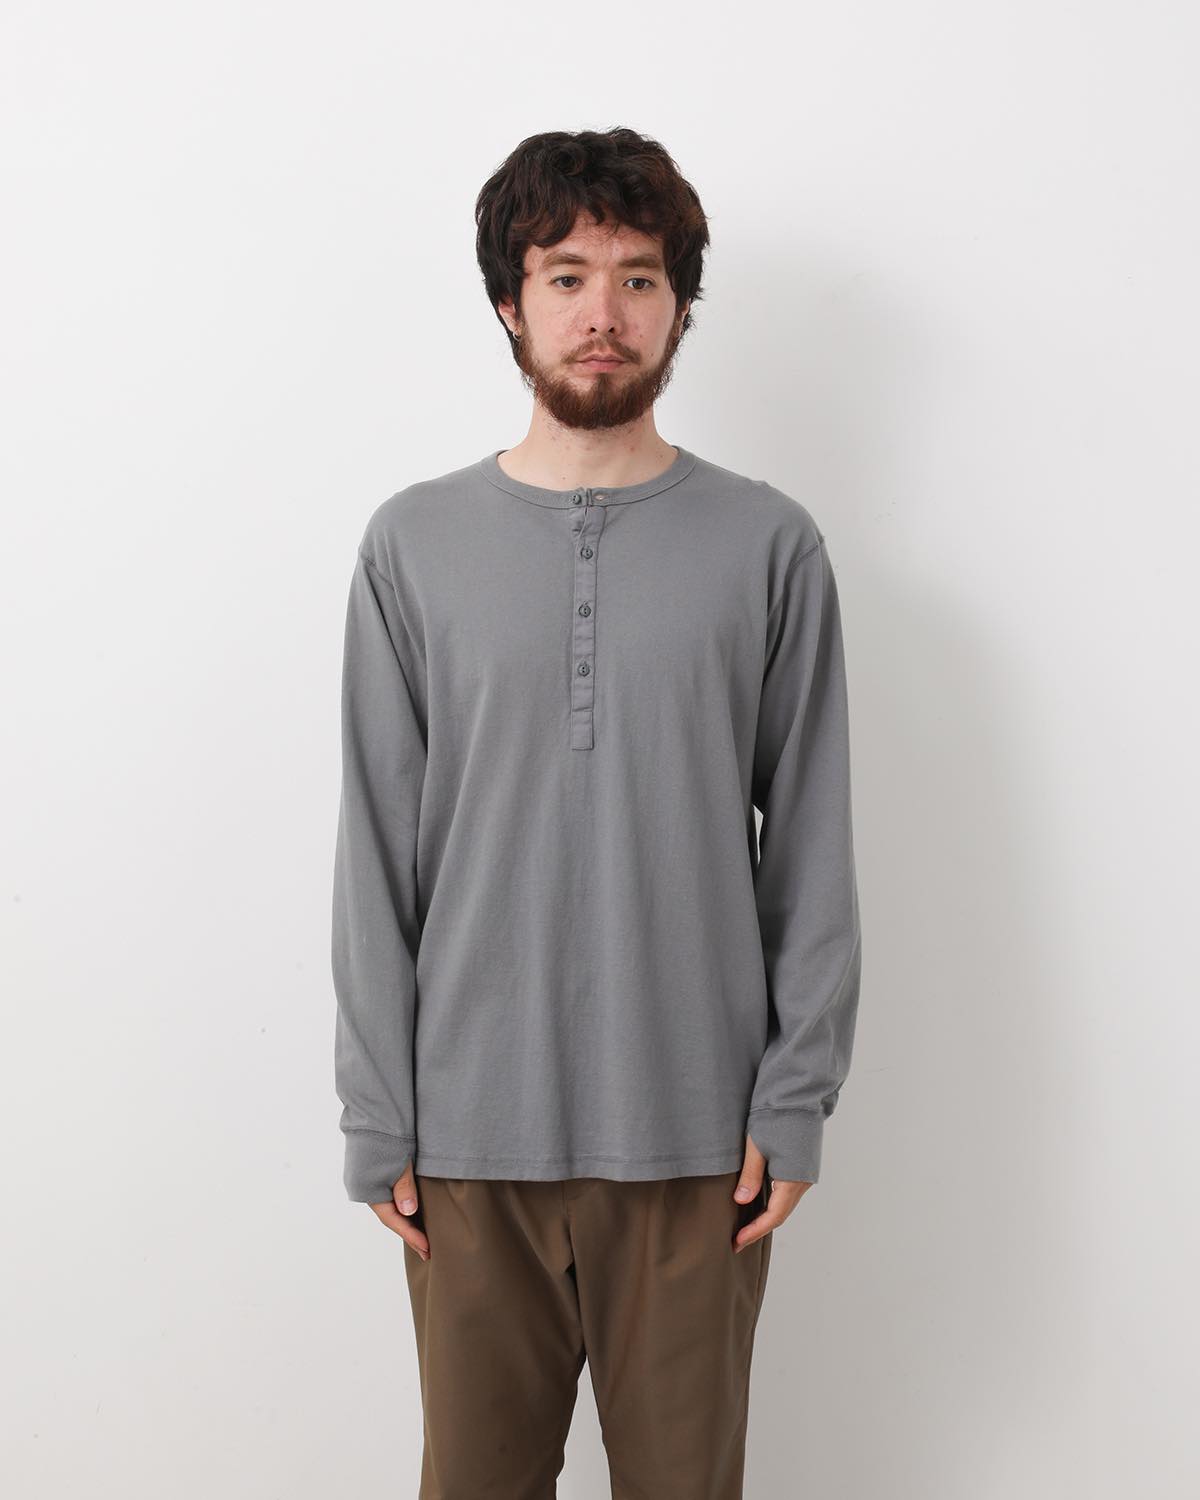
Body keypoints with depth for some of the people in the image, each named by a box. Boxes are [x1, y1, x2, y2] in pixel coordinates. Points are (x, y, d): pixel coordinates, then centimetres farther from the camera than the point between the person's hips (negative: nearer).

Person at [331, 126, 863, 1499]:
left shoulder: (769, 547, -1)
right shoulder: (414, 543, 1)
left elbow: (811, 850, 1)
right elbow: (378, 857, 1)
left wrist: (796, 1098, -3)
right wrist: (378, 1115, 0)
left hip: (697, 1133, 0)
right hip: (473, 1130, 1)